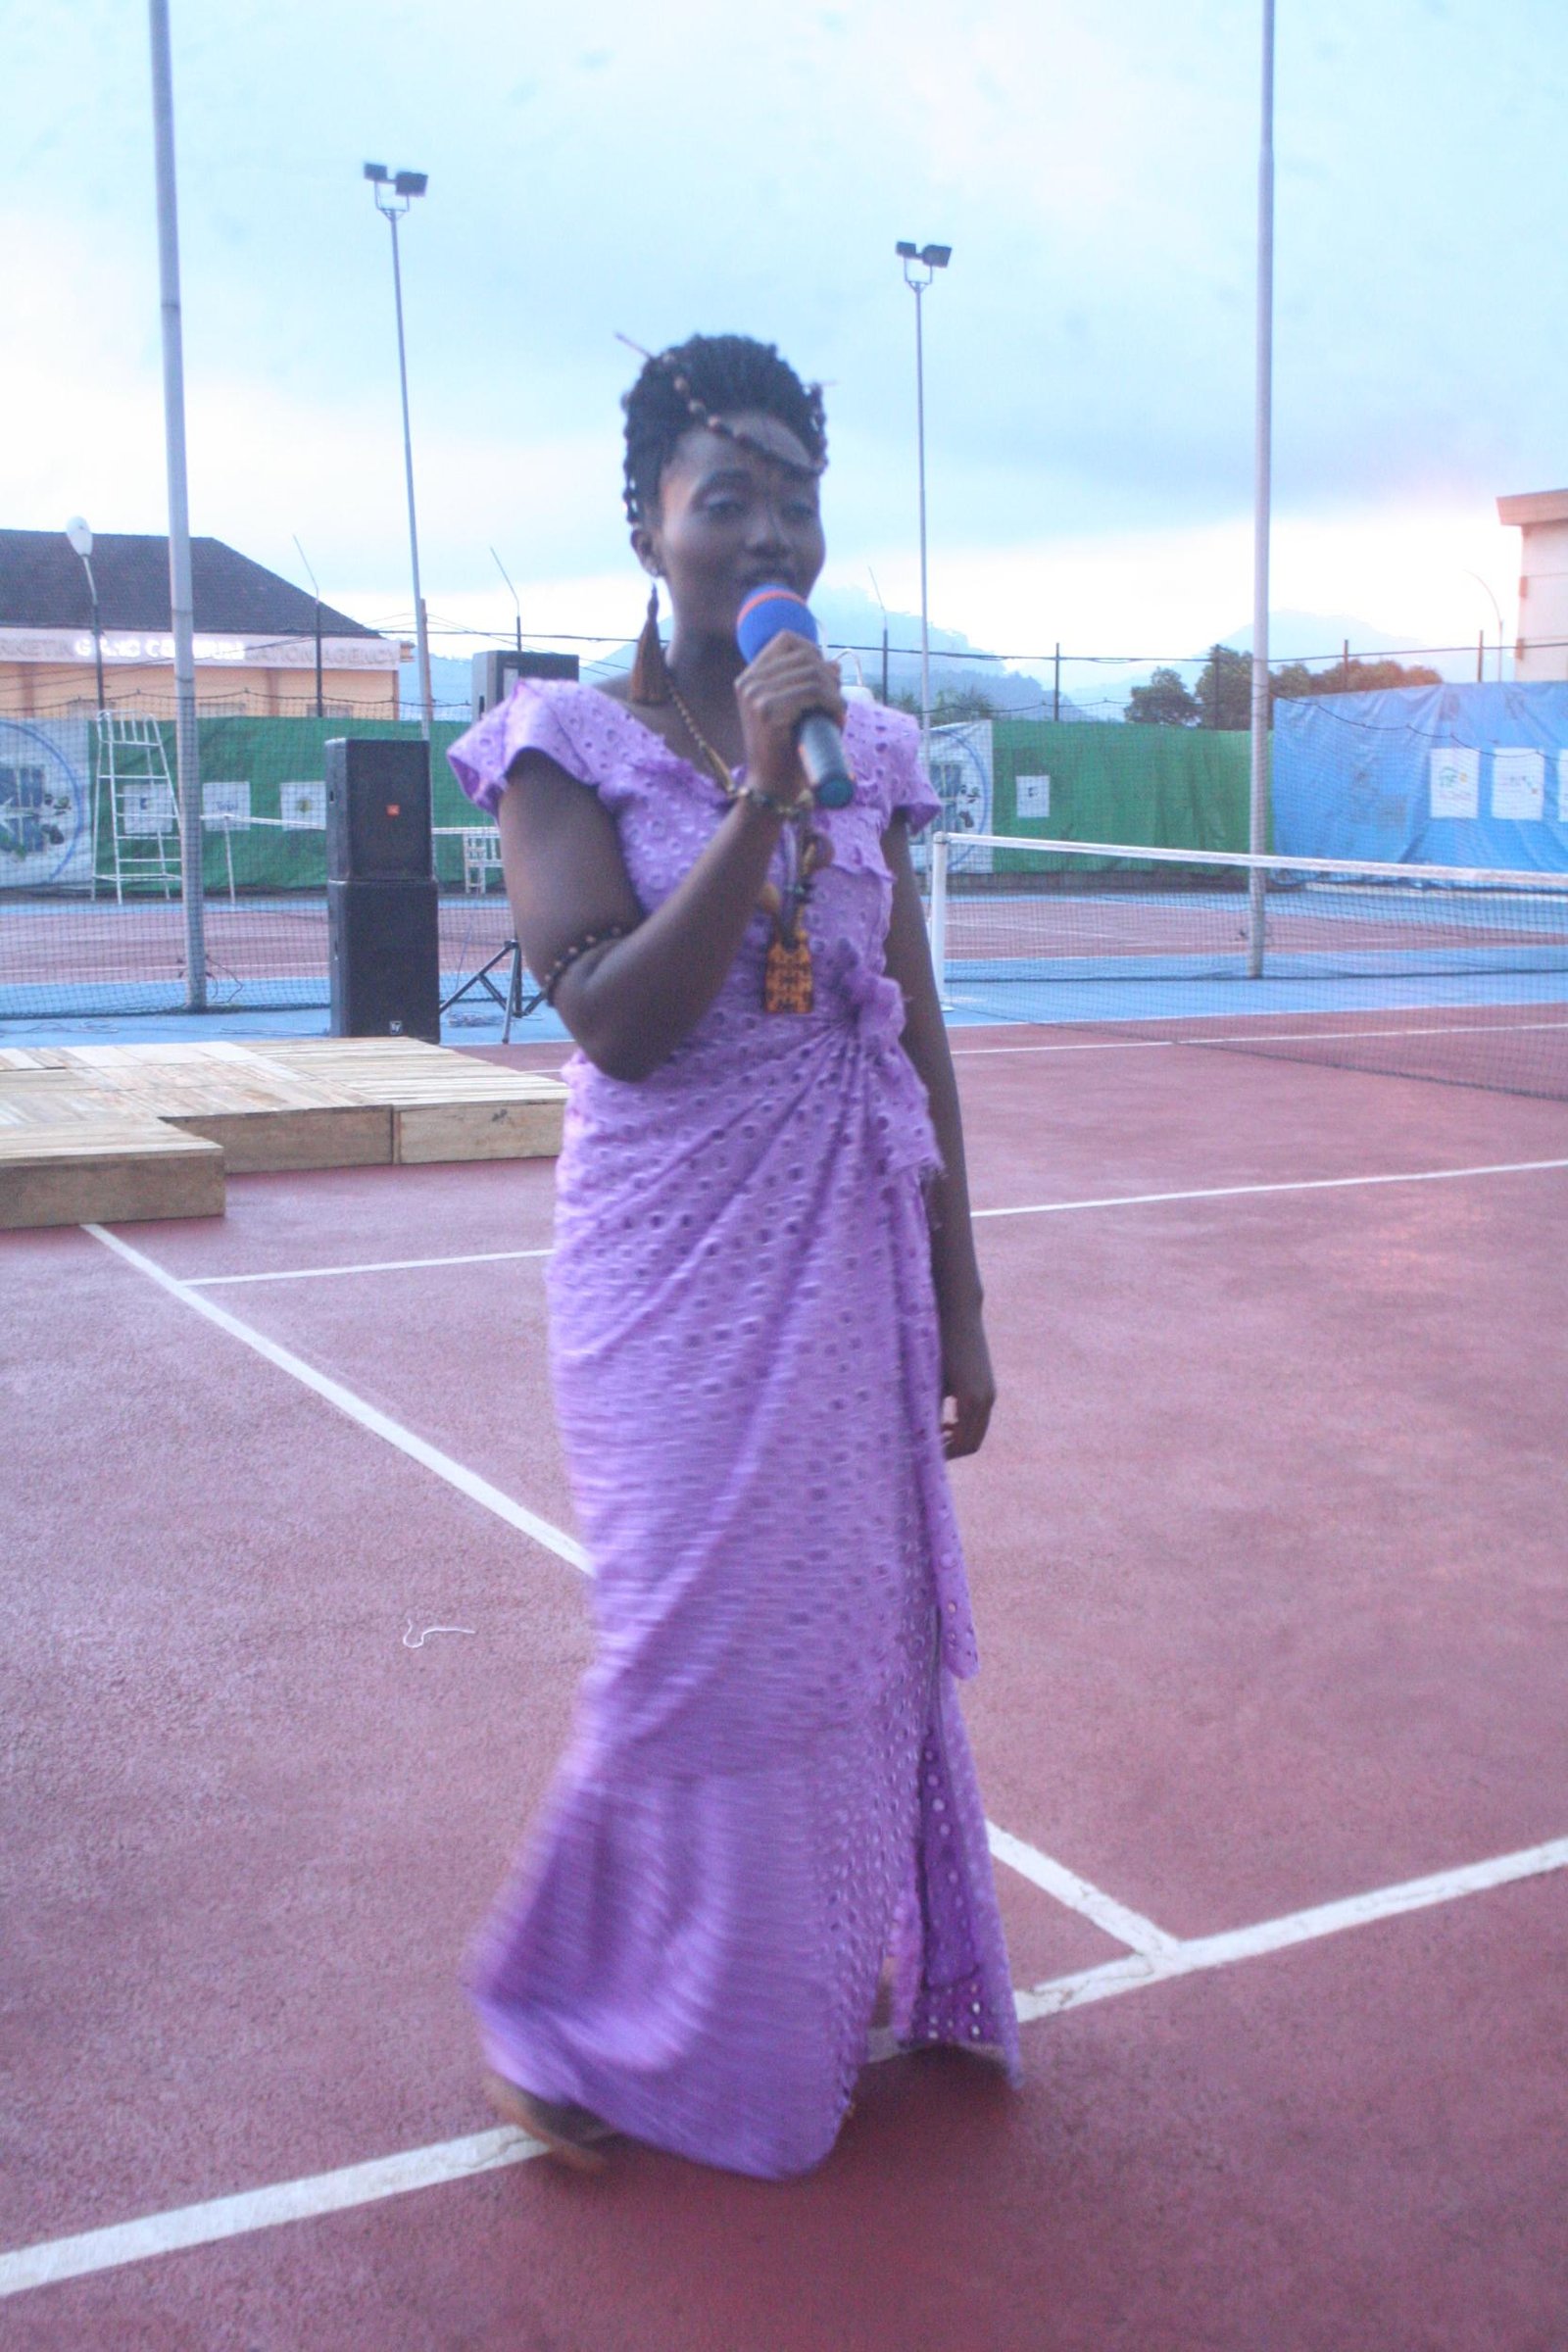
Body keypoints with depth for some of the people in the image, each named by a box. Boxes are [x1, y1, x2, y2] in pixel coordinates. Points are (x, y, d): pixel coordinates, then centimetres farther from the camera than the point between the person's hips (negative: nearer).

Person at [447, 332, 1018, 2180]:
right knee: (703, 1642, 0)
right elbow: (619, 1021, -18)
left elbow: (917, 1046, 8)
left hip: (858, 1261, 4)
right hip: (682, 1270, -4)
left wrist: (957, 1311, 8)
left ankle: (832, 1982, 33)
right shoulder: (571, 747, -5)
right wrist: (760, 794, -22)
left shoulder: (870, 753, 7)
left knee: (863, 1619, 10)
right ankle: (570, 2013, 24)